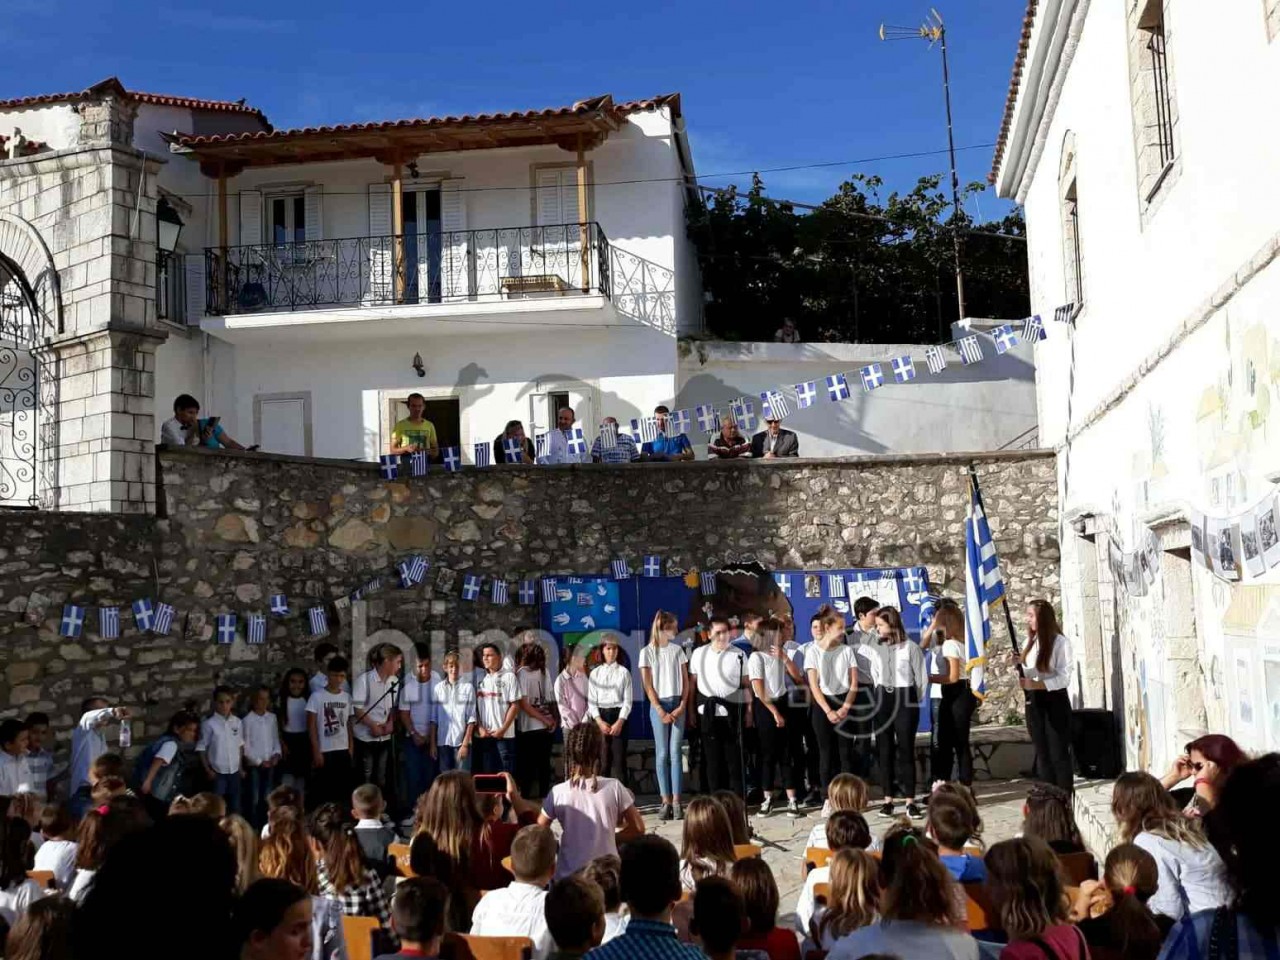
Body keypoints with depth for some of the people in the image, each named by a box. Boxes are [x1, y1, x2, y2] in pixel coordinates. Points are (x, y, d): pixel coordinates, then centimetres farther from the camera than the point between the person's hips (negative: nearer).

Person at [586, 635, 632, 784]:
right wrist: (600, 721, -10)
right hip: (600, 717, 1)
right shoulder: (595, 673, 7)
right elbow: (591, 701, 3)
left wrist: (620, 722, -12)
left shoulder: (624, 672, 3)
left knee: (619, 759, -2)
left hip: (618, 716, -1)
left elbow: (628, 700, -1)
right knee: (602, 759, 2)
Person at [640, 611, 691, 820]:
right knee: (662, 754, 0)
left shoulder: (677, 649, 10)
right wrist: (660, 710, -10)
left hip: (678, 704, 2)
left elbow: (685, 680, 8)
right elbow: (648, 685, -3)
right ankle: (666, 801, 2)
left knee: (675, 753, -2)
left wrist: (682, 706, -4)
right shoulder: (647, 651, 0)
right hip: (658, 705, -2)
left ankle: (676, 801, -3)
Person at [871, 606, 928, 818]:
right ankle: (888, 799, 9)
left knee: (906, 750, -3)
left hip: (905, 699, -4)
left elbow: (922, 678, -1)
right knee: (884, 750, 4)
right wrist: (881, 696, 9)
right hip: (883, 700, 4)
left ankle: (910, 800, 3)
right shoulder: (877, 648, 6)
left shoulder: (910, 648, -6)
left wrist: (915, 701, 3)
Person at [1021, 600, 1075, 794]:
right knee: (1042, 753, 12)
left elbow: (1064, 678, -16)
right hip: (1034, 701, 7)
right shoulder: (1030, 642, 9)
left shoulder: (1060, 642, -12)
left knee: (1058, 753, -1)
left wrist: (1036, 685, -26)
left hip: (1055, 700, -7)